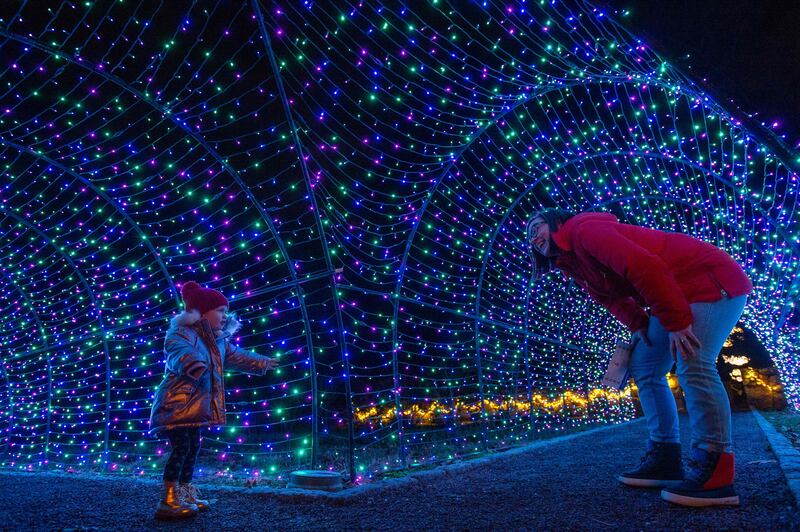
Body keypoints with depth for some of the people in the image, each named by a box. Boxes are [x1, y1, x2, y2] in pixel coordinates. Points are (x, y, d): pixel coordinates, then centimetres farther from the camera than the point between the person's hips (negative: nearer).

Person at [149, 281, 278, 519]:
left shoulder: (218, 341, 11)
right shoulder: (182, 333, -17)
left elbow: (235, 356, 27)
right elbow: (180, 352, -38)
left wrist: (263, 363, 34)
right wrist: (193, 363, -59)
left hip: (196, 404, 9)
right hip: (177, 402, -9)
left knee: (193, 448, 14)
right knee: (181, 448, -11)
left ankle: (186, 495, 26)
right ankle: (168, 502, -3)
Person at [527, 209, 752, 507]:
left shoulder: (583, 229, -19)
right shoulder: (572, 262, 12)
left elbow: (643, 266, -29)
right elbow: (611, 294, 16)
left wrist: (675, 321, -27)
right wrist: (638, 324, -2)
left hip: (712, 280, -10)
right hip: (679, 294, 10)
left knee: (693, 366, -23)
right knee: (644, 368, 7)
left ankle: (715, 476, -17)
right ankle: (665, 461, 9)